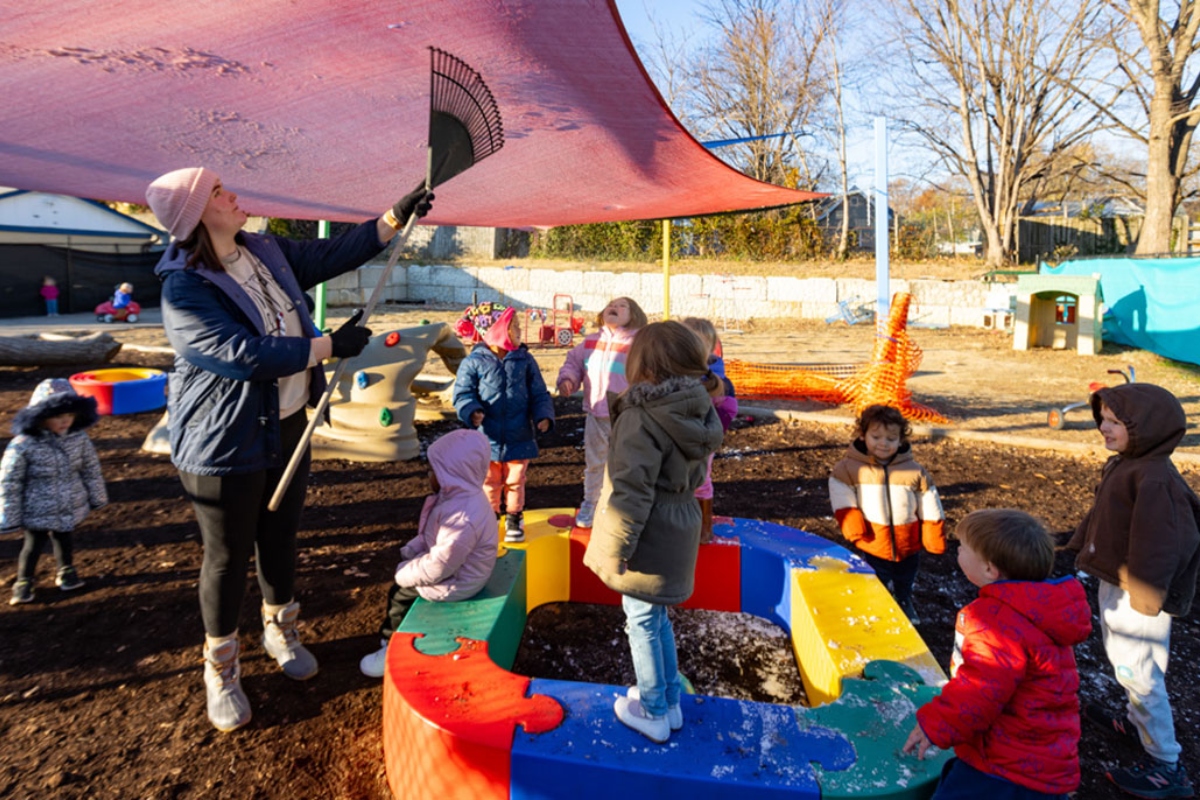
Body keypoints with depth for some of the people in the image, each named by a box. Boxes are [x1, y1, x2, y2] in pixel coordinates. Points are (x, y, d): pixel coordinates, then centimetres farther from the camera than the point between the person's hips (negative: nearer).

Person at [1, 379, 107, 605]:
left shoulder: (79, 438, -12)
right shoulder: (23, 445, -23)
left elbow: (91, 469, 2)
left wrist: (96, 497, 10)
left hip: (70, 508, 3)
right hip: (38, 511, -3)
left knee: (63, 539, 23)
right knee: (33, 545, 13)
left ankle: (66, 572, 45)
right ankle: (23, 583, 34)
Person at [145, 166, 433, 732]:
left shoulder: (267, 253, 2)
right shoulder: (184, 290, -21)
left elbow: (334, 254, 7)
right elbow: (244, 355, -29)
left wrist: (398, 216, 0)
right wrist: (331, 346, -25)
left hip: (288, 426, 7)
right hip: (224, 445, -7)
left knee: (280, 538, 20)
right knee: (228, 557, 8)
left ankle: (280, 631, 43)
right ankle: (220, 669, 29)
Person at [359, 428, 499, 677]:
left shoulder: (462, 518, -36)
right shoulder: (461, 496, -3)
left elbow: (439, 567, -30)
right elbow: (430, 535, 12)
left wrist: (405, 573, -17)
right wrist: (410, 551, 2)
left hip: (455, 582, -9)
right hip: (455, 567, 9)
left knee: (401, 591, 4)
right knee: (401, 581, 17)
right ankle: (389, 637, 32)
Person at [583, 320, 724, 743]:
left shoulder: (641, 417, -23)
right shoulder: (697, 412, 2)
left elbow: (631, 491, -24)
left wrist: (613, 550, -16)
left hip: (649, 536, -8)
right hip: (679, 530, 8)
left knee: (643, 622, 9)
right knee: (657, 617, 23)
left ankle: (653, 713, 25)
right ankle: (670, 703, 36)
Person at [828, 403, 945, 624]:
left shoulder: (915, 471, -6)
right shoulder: (848, 468, -11)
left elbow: (930, 510, 0)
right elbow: (843, 503, -9)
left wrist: (935, 542, -1)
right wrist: (855, 531, -19)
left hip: (908, 547, 3)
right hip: (872, 547, -3)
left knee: (904, 586, 28)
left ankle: (905, 605, 56)